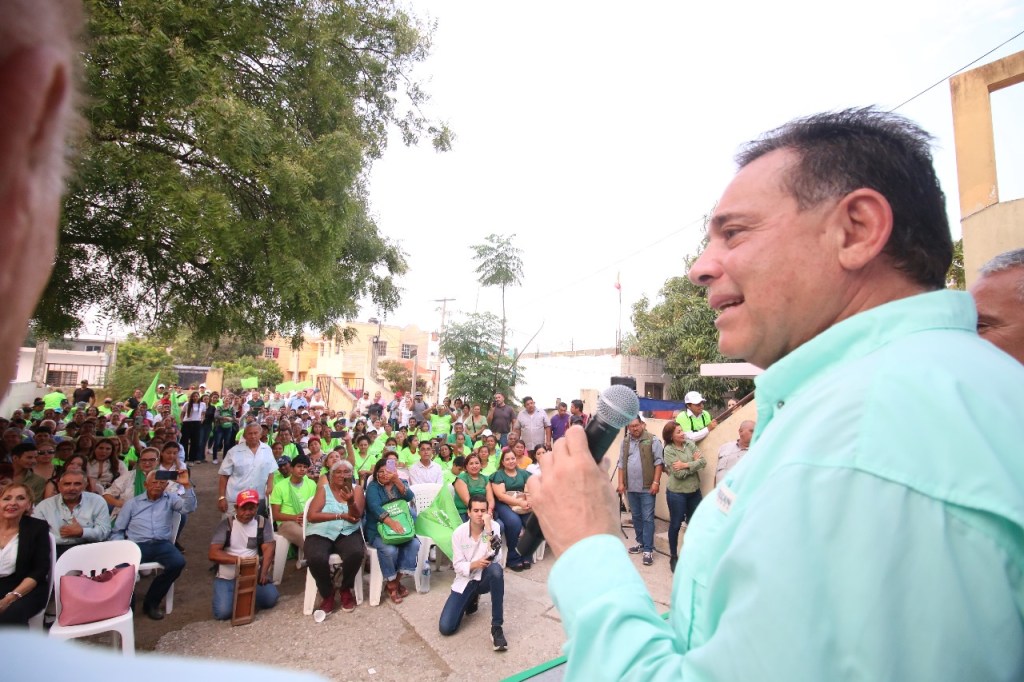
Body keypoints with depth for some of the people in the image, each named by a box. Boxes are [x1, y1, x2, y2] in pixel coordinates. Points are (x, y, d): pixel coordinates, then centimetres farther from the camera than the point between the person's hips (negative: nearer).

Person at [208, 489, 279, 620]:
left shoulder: (262, 523, -1)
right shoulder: (226, 525, -5)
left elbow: (268, 548, -9)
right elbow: (213, 554, -12)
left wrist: (263, 572, -25)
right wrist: (238, 559, -26)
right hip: (227, 578, -1)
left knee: (270, 599, -16)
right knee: (223, 612, -21)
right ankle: (239, 595, 15)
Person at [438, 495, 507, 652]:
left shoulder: (494, 526, -12)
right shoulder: (458, 533, -10)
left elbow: (493, 557, -24)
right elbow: (458, 566, -9)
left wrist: (488, 528, -33)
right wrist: (474, 564, -29)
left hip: (485, 578, -1)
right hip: (465, 580, 1)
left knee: (496, 568, -38)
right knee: (445, 628, -12)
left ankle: (496, 627, -25)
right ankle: (472, 600, 20)